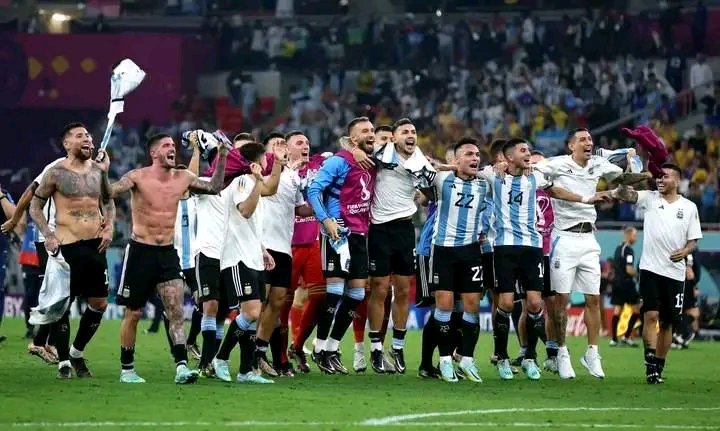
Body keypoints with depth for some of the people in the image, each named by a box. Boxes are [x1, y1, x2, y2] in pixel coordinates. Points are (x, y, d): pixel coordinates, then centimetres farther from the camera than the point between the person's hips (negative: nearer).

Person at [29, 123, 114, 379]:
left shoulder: (99, 170, 8)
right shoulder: (57, 173, -5)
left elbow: (108, 201, 22)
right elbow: (35, 206, 1)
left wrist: (109, 227, 6)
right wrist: (48, 236, -9)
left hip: (95, 244, 5)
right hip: (67, 246, -5)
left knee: (99, 303, 6)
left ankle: (77, 352, 24)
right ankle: (63, 362, 7)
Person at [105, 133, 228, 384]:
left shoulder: (183, 178, 4)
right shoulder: (138, 177, -9)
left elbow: (214, 188, 12)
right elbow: (111, 192, -22)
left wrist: (222, 157, 2)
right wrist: (103, 173, -41)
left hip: (168, 253, 3)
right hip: (141, 251, -3)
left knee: (176, 311, -12)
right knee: (133, 314, 6)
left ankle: (182, 367, -19)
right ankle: (126, 369, 18)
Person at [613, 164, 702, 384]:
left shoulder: (689, 207, 7)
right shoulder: (650, 198, 4)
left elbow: (693, 240, 10)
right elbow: (623, 194, -9)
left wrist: (685, 251, -10)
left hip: (675, 272, 2)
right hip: (650, 268, -2)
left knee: (667, 322, 6)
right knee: (651, 315, -15)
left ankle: (659, 367, 16)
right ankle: (651, 364, -18)